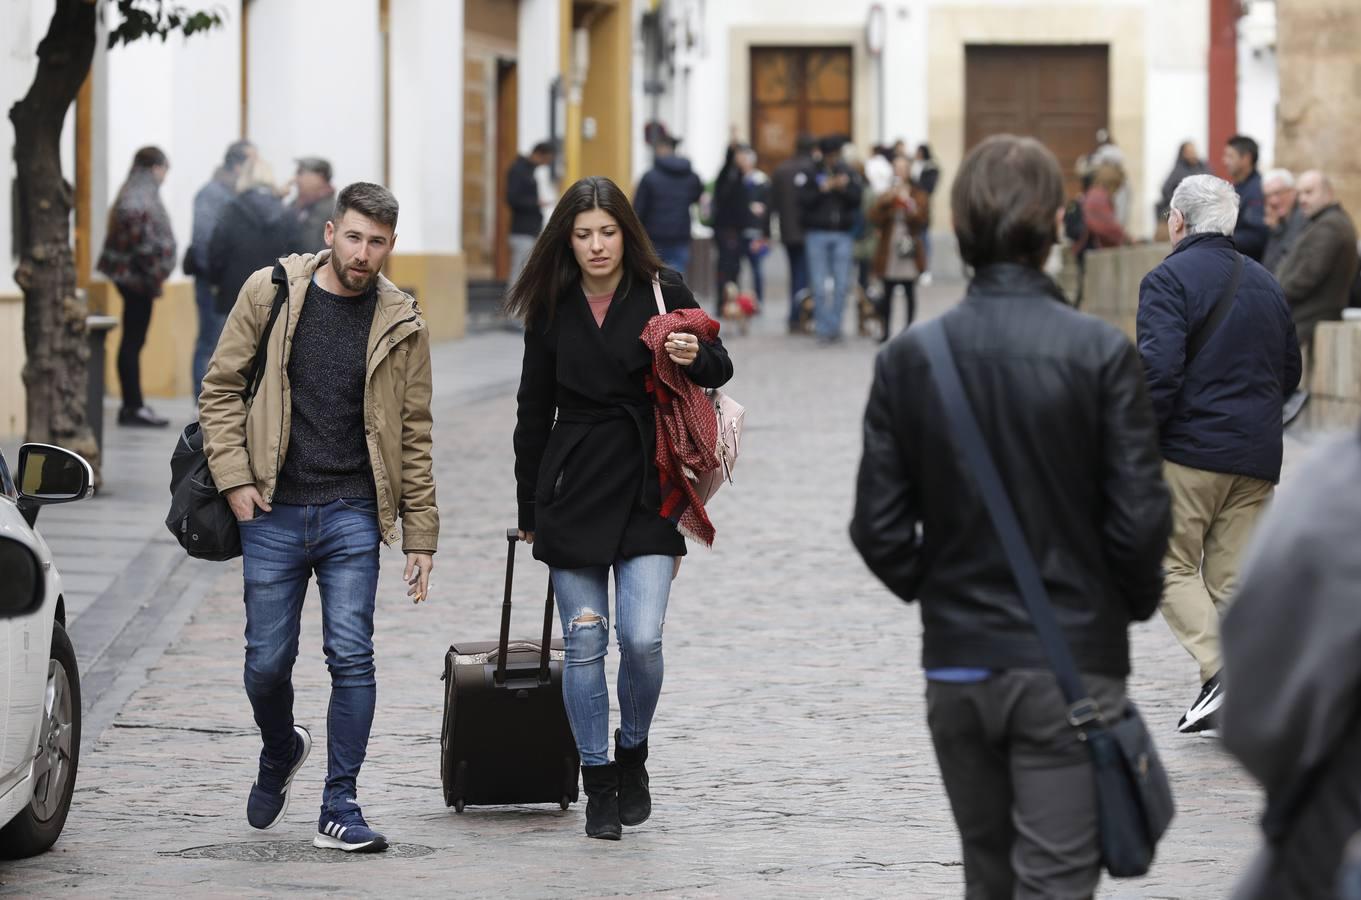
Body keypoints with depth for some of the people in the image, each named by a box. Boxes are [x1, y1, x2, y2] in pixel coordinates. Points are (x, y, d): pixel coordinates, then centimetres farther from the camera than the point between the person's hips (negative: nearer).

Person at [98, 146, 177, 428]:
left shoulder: (131, 194, 15)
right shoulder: (141, 200, -17)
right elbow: (144, 243, -21)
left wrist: (154, 277, 17)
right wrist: (154, 278, -15)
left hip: (130, 277, 10)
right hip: (138, 277, -10)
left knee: (133, 341, 12)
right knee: (133, 342, -6)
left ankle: (133, 405, 16)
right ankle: (133, 407, -4)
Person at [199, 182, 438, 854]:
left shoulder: (402, 326, 3)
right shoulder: (270, 293, 0)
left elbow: (414, 436, 7)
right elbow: (221, 389, 5)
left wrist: (420, 535, 5)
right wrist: (234, 478, -5)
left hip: (353, 515, 0)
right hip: (272, 514, 0)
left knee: (352, 658, -8)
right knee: (267, 661, 5)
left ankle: (340, 809, -1)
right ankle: (280, 754, 37)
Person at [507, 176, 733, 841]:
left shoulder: (662, 292, 0)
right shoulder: (552, 310, 5)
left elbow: (720, 369, 8)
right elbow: (534, 412, 13)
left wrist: (694, 357, -17)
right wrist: (529, 510, 14)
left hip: (647, 490, -1)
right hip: (573, 489, 2)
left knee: (642, 638, -11)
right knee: (584, 644, 1)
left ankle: (632, 756, 15)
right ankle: (599, 786, 12)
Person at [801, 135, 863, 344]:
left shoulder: (847, 173, 7)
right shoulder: (813, 173, 1)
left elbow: (859, 199, 1)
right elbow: (803, 199, -7)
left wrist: (844, 188, -16)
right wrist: (823, 189, -18)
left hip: (842, 234, 2)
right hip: (817, 234, -2)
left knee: (842, 284, 0)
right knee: (819, 285, -3)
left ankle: (835, 326, 12)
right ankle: (824, 328, 2)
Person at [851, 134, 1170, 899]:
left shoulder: (909, 358, -2)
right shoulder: (1101, 353, -12)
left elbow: (880, 528, -1)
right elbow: (1139, 516, -11)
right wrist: (1135, 602, 9)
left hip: (958, 664, 4)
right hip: (1073, 661, -4)